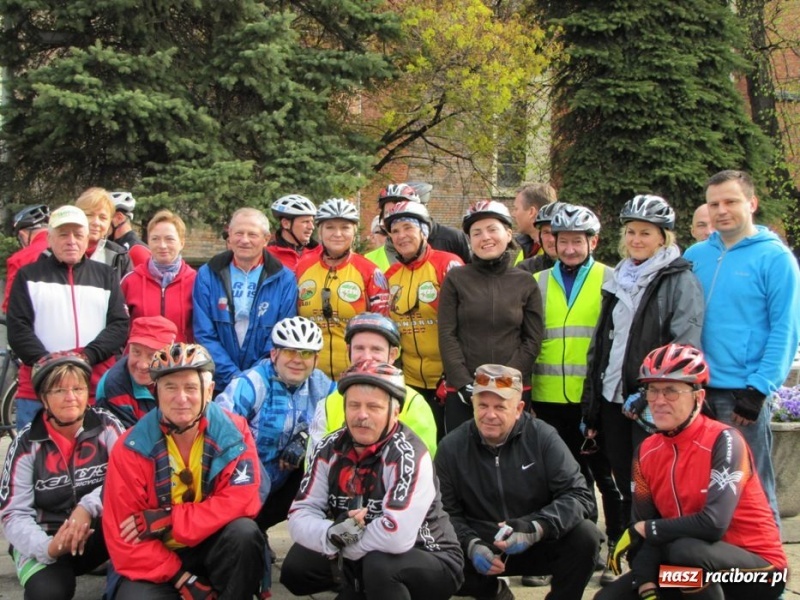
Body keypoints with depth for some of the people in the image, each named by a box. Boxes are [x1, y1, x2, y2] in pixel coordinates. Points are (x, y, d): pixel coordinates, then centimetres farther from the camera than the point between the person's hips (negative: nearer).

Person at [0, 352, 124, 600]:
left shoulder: (106, 427, -4)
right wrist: (48, 547, -25)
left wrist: (88, 507, -29)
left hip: (101, 533, 1)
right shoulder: (26, 445, -4)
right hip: (46, 541, 0)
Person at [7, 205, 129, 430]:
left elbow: (120, 325, 6)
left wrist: (87, 357, -11)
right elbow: (18, 329, 3)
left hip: (97, 389, 1)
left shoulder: (106, 276, 16)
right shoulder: (29, 276, 12)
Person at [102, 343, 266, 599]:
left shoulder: (233, 432, -9)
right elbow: (123, 537, -11)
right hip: (158, 561, -1)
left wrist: (166, 520, -24)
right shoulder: (132, 447, -11)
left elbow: (242, 500, -19)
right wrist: (183, 579, -18)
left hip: (213, 547, 1)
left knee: (244, 532, -30)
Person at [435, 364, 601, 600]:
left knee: (585, 536, -29)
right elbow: (447, 511, -3)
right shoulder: (452, 447, -4)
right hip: (480, 550, 1)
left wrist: (535, 528, -30)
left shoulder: (542, 437, -9)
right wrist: (471, 545, -23)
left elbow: (578, 494, -14)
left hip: (539, 545, -1)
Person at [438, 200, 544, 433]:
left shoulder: (526, 283, 6)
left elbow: (533, 340, 3)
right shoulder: (455, 279, 4)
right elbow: (447, 335, 0)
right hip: (461, 393, -1)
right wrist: (465, 385, -9)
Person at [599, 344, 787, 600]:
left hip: (755, 566, -6)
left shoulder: (723, 441, -18)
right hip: (693, 569, 6)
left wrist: (641, 530, -17)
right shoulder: (646, 452, 1)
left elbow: (713, 524, -30)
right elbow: (645, 530, -2)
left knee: (684, 549, -35)